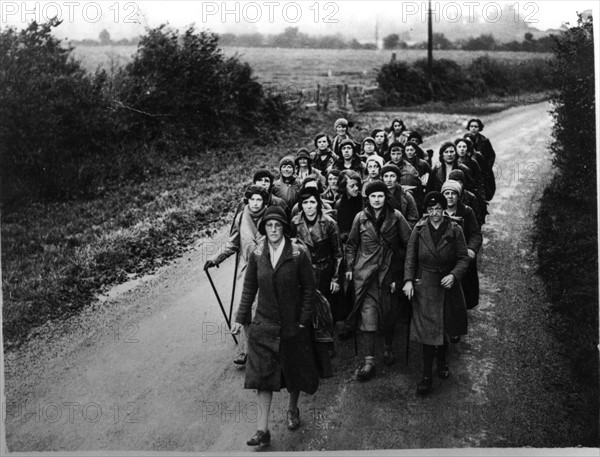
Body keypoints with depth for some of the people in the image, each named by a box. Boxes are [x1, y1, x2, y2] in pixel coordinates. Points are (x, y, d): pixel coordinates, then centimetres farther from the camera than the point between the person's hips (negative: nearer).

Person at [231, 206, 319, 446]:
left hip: (292, 324, -1)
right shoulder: (256, 254, -3)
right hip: (263, 324, 1)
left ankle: (292, 409, 41)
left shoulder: (298, 253, -11)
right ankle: (262, 429, 2)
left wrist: (304, 320, -9)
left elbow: (309, 288, -7)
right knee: (262, 375, -2)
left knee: (294, 369, 15)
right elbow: (249, 289, 4)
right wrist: (240, 318, 1)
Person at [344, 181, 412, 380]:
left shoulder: (396, 217, 0)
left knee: (388, 313, 9)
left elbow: (409, 243, 1)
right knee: (368, 317, -8)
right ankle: (369, 361, -7)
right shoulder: (360, 218, 4)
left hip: (389, 272, 0)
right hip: (365, 273, 0)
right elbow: (351, 244, 13)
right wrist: (349, 268, 8)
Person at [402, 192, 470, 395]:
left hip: (448, 286, 1)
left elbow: (463, 258, -4)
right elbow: (410, 257, 1)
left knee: (444, 327, 14)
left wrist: (454, 275, -20)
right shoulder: (419, 230, -2)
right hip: (424, 287, -1)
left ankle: (442, 360, 42)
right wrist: (408, 280, -11)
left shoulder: (454, 230, -4)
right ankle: (426, 376, 3)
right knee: (428, 330, -4)